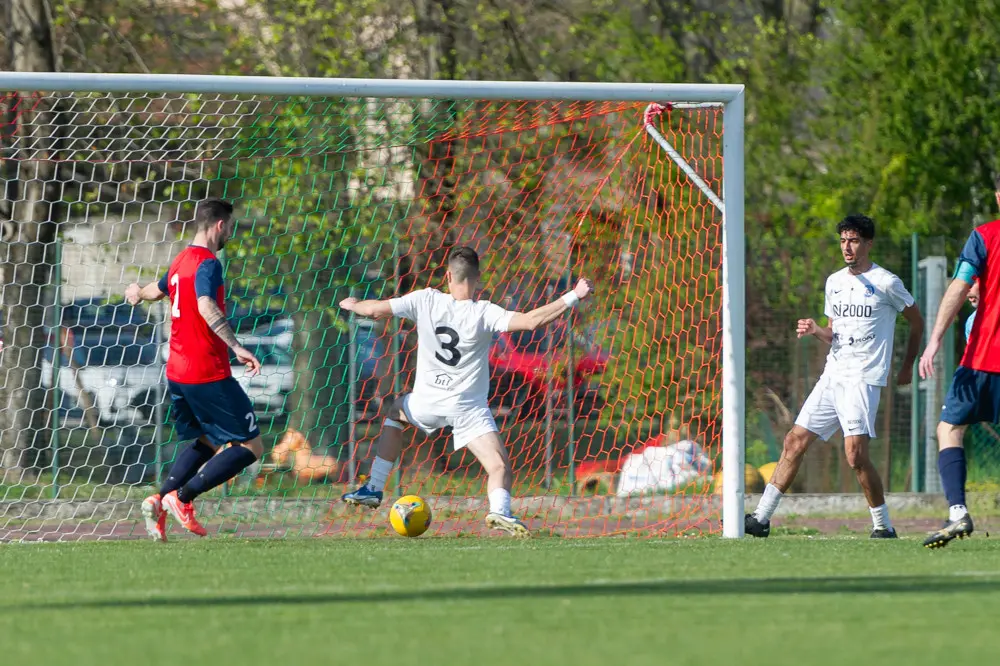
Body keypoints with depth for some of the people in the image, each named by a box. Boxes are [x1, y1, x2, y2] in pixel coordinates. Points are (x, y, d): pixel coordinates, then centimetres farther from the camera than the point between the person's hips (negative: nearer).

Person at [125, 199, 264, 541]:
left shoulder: (182, 260, 13)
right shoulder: (208, 263, -14)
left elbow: (157, 290, 35)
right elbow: (206, 308, -32)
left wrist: (137, 292, 59)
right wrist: (236, 347, -40)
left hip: (177, 372, 9)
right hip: (208, 373, -9)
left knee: (208, 441, 24)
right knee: (251, 446, -3)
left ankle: (159, 500, 5)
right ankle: (182, 498, -12)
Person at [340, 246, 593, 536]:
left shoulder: (425, 300, -5)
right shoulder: (484, 313, -13)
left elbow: (376, 309, 2)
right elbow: (531, 321, -22)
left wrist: (352, 305, 23)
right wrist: (573, 297, -16)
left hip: (426, 403, 3)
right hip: (469, 408, -3)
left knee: (395, 411, 35)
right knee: (499, 466, -8)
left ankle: (373, 489, 33)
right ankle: (500, 510, -42)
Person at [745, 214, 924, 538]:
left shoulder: (886, 283, -4)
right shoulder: (834, 282, 14)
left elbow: (917, 322, 8)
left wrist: (907, 366, 12)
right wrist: (816, 330, 0)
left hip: (864, 378, -7)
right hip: (832, 375, 7)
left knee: (855, 453, -18)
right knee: (795, 441, 2)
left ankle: (884, 525, -5)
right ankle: (762, 517, 4)